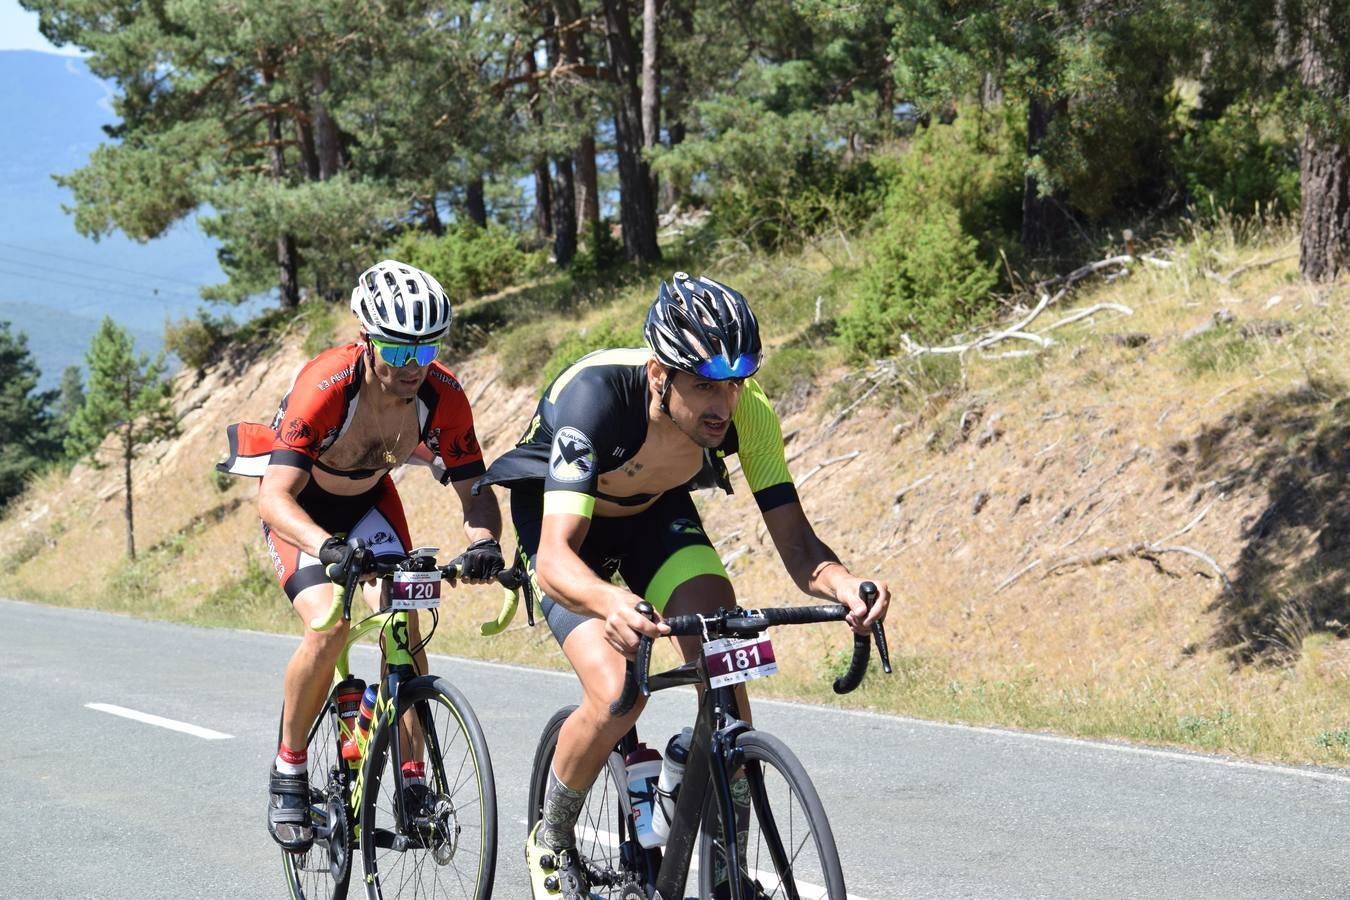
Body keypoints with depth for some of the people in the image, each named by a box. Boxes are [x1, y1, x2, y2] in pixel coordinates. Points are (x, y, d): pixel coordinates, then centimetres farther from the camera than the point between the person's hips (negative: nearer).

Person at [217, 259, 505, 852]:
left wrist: (484, 541, -43)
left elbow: (474, 489, -20)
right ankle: (288, 771, -5)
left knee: (404, 623, -17)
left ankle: (413, 781, -4)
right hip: (300, 508, -4)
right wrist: (329, 547, -61)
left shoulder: (442, 395, -25)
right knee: (329, 627, -25)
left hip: (369, 499, 4)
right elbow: (274, 497, -43)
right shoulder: (325, 385, -37)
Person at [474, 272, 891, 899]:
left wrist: (845, 585, -50)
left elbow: (797, 546, -27)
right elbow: (554, 560, -47)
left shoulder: (748, 415, -28)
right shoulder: (596, 395, -40)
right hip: (560, 515, -3)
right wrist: (610, 602, -69)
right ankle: (552, 842, 5)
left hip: (657, 510, 4)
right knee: (615, 694, -23)